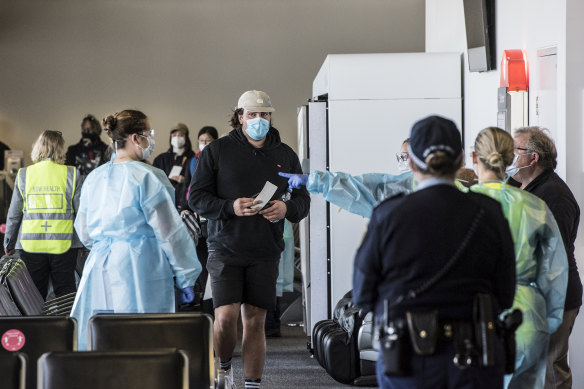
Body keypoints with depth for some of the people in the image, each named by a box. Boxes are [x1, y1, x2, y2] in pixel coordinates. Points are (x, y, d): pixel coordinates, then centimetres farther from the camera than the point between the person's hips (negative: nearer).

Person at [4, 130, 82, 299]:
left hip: (31, 245, 1)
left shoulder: (24, 174, 2)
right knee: (65, 293, 4)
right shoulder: (71, 174, -3)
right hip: (63, 244, -1)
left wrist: (9, 243, 17)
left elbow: (14, 214, 6)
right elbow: (81, 212, -1)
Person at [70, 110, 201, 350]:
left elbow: (84, 233, 18)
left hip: (99, 269, 7)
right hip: (140, 272, -6)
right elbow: (170, 233, -9)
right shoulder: (147, 177, -9)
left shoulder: (93, 178, 11)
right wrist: (186, 278, -2)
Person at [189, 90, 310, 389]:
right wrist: (230, 207, -18)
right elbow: (196, 197, -2)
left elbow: (303, 199, 13)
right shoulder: (217, 151, 1)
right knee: (226, 316, -10)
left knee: (255, 321, 4)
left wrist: (287, 208, -10)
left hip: (265, 252, 2)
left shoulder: (285, 155, 11)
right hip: (225, 249, -2)